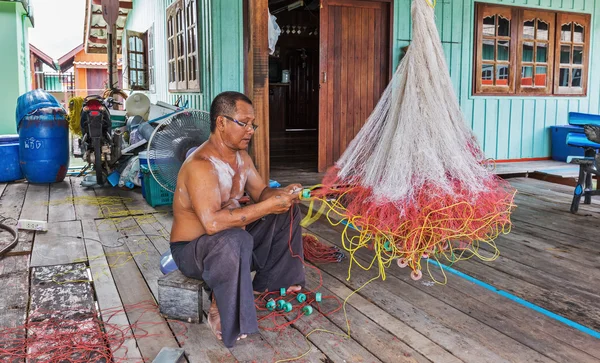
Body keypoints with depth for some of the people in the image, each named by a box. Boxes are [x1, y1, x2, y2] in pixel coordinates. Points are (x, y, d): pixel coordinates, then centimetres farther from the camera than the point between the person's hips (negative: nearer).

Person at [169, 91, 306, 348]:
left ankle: (267, 283, 13)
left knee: (287, 212, 5)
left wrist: (282, 193, -13)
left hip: (231, 240, 9)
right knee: (235, 240, -42)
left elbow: (260, 192, 11)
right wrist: (268, 206, -35)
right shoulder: (201, 165, -29)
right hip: (191, 249, -9)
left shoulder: (241, 157, 0)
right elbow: (212, 222, -40)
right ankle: (221, 315, -18)